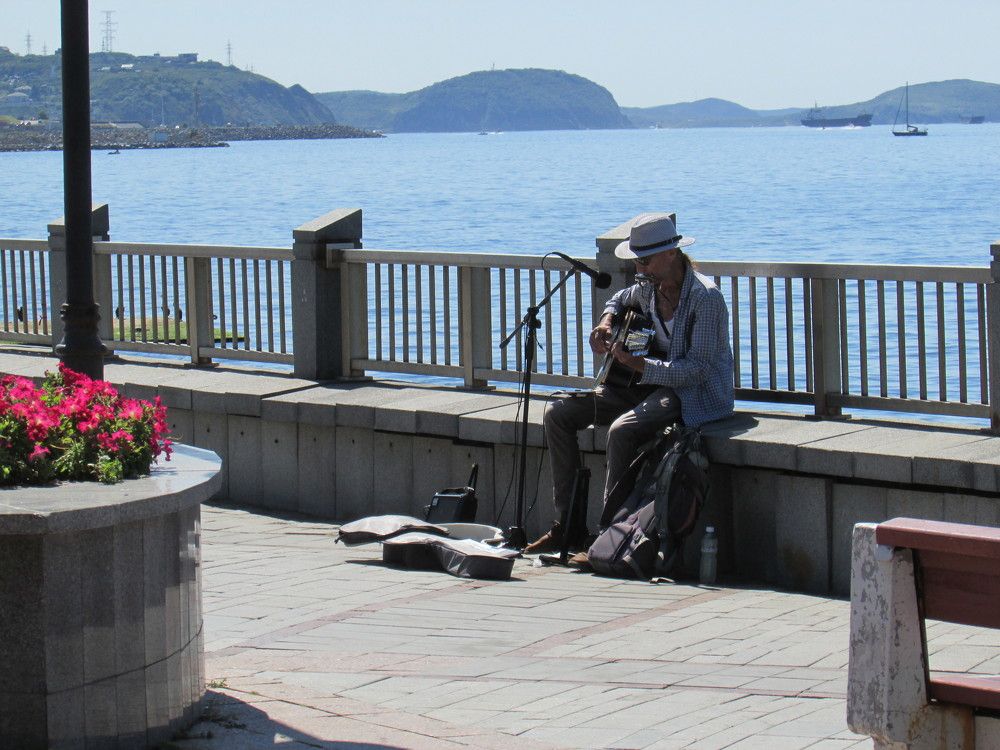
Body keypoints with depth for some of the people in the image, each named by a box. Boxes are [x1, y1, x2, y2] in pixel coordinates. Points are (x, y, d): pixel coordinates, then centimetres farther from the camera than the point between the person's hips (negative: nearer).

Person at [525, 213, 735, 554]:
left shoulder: (705, 297, -19)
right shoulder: (648, 286, 5)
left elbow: (698, 368, -23)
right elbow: (623, 298, 30)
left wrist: (637, 364, -28)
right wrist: (607, 320, 7)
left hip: (695, 395, -9)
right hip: (650, 384, 9)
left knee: (622, 430, -36)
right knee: (558, 413, -2)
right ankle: (567, 523, -1)